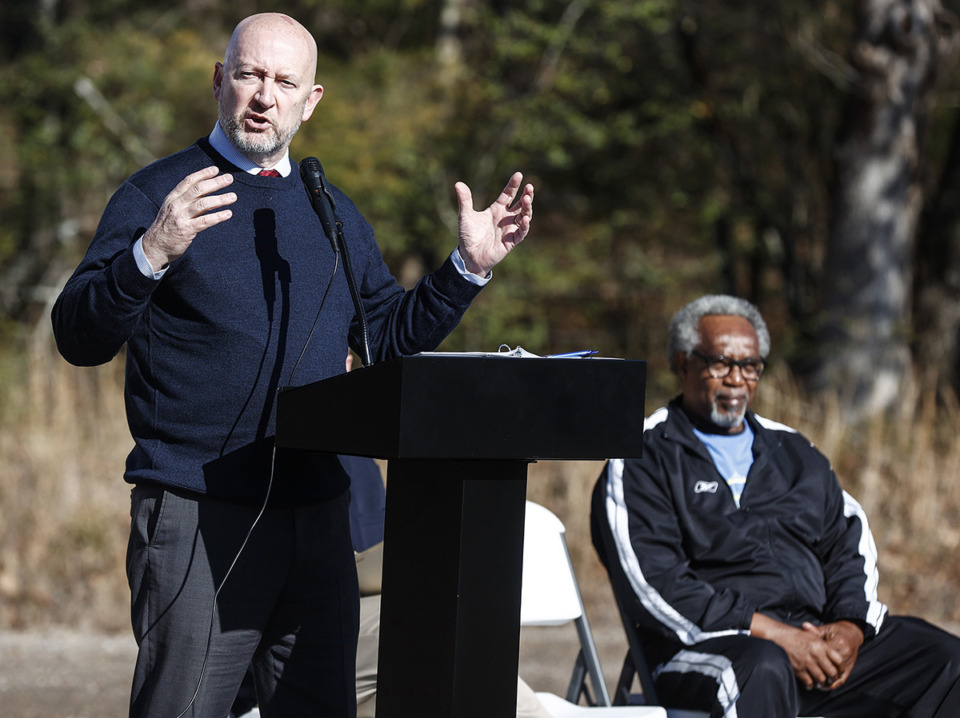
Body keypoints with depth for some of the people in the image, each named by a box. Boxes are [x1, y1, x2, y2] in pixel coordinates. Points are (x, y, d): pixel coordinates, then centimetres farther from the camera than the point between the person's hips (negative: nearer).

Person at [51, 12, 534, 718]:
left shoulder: (334, 212, 16)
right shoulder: (157, 195, -2)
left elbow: (390, 336, 24)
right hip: (196, 511, -6)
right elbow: (79, 338, -11)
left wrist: (468, 266, 11)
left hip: (317, 518, 6)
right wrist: (151, 256, -28)